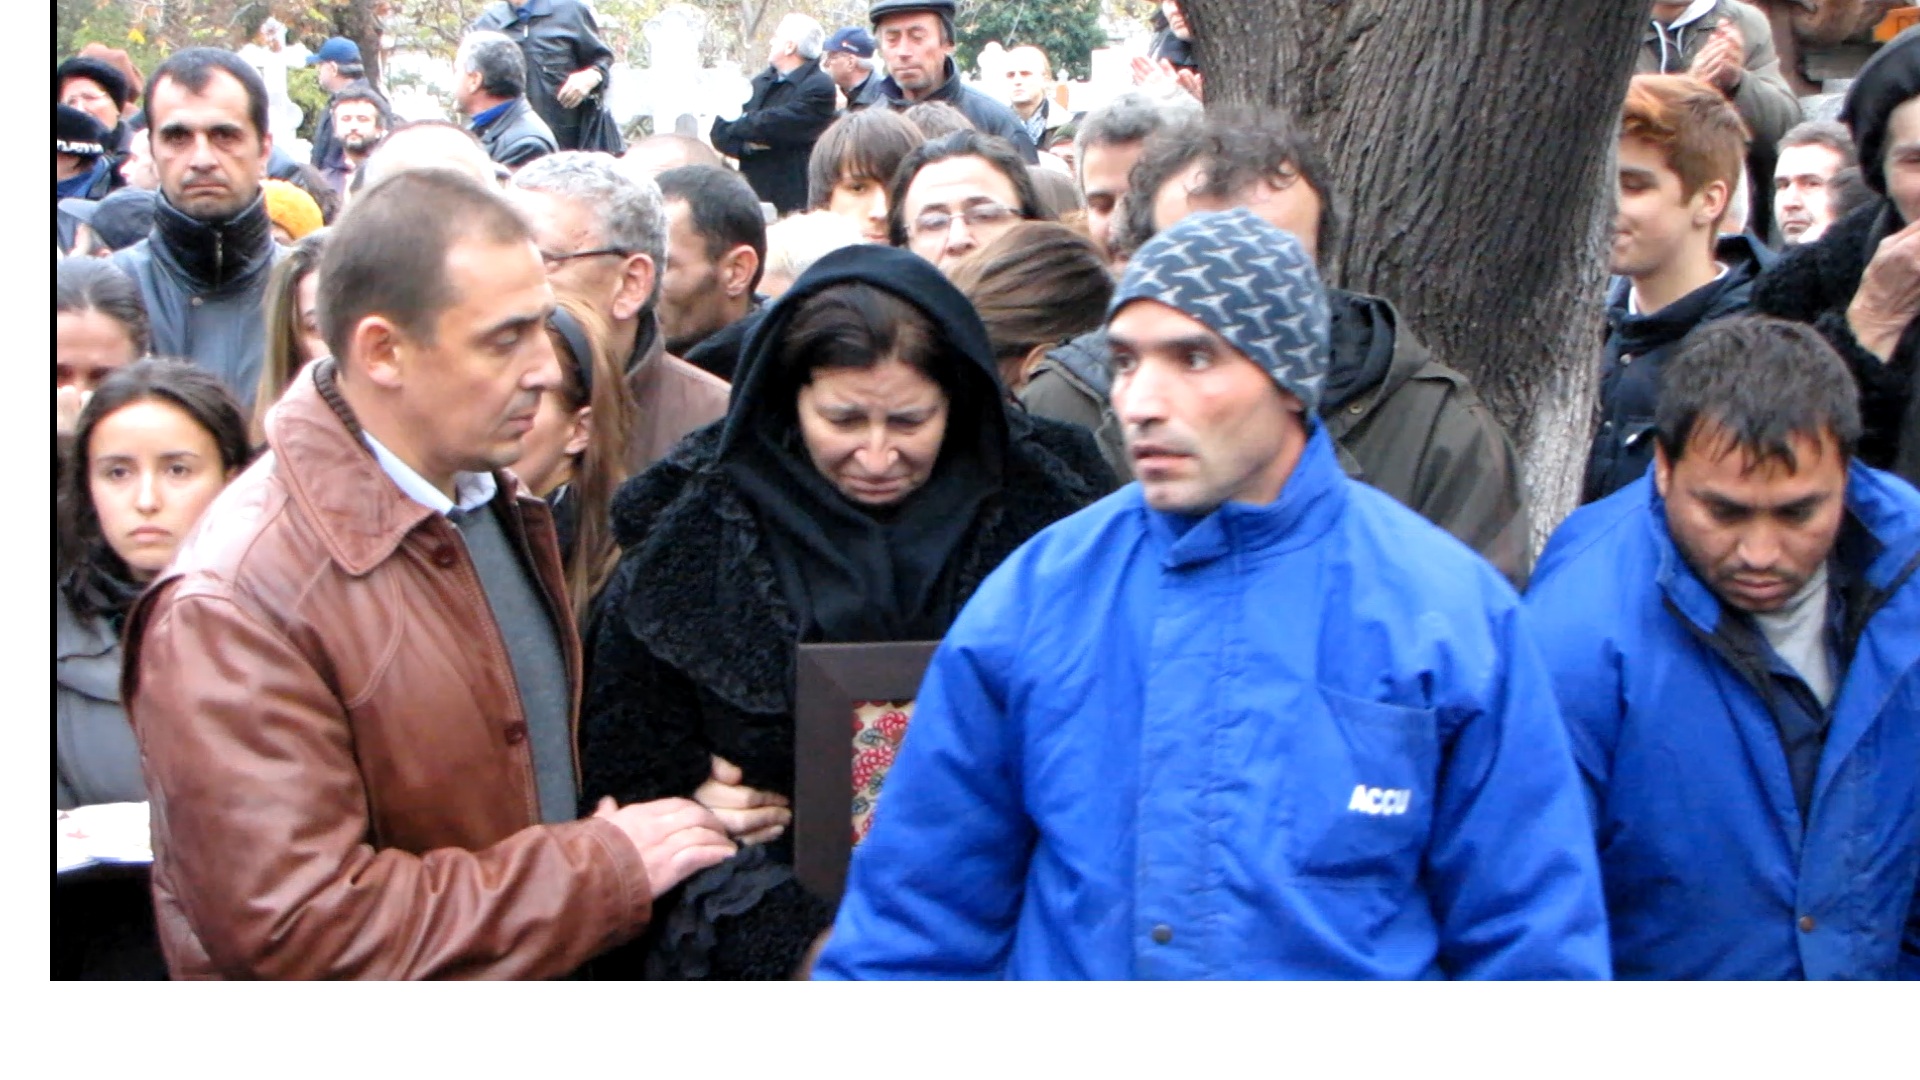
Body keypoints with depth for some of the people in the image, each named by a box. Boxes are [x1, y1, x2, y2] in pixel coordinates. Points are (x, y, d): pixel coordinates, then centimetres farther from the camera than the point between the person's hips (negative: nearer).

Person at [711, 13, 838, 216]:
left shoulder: (819, 87, -8)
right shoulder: (760, 82, 15)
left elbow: (772, 127, -17)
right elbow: (720, 133, 11)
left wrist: (739, 124, 1)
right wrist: (746, 143, -10)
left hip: (793, 201, -6)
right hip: (751, 195, 6)